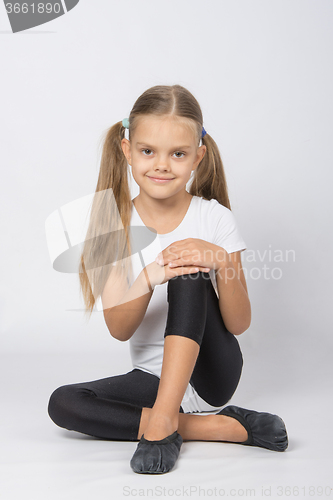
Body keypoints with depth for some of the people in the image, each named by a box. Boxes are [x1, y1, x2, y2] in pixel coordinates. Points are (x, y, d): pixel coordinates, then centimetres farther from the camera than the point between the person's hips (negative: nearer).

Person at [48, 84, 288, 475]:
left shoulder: (215, 218, -7)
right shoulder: (116, 226, -3)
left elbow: (239, 324, -11)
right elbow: (119, 330, -12)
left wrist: (221, 264, -30)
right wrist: (148, 280, -33)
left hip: (212, 372, -3)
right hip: (153, 376, 3)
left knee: (188, 274, -26)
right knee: (63, 404, -22)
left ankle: (162, 420, -26)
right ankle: (222, 426, -18)